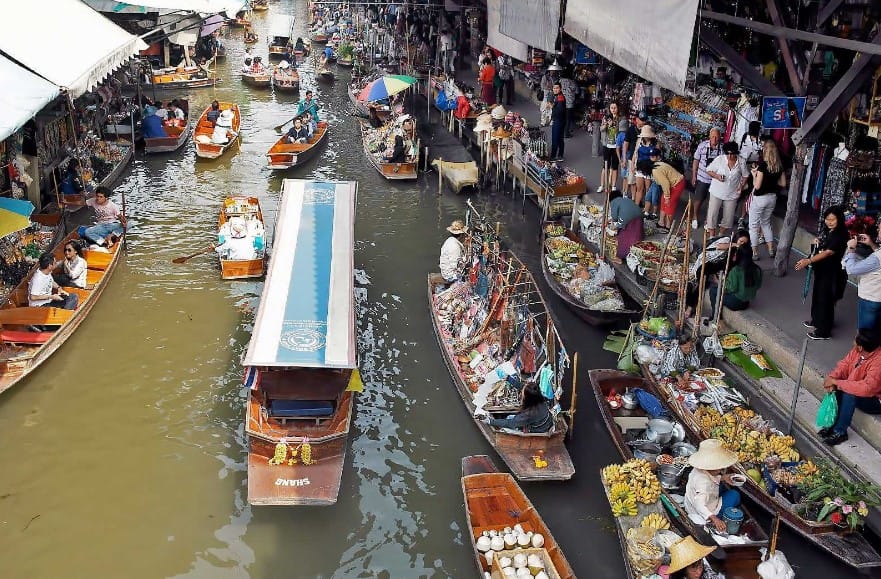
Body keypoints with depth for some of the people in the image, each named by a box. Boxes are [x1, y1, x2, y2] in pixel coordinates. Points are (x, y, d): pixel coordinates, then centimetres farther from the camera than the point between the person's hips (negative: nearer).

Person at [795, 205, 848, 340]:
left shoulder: (840, 235, -22)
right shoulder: (826, 230, 6)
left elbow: (828, 253, -32)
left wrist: (808, 261, -43)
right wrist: (816, 242, -4)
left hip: (832, 272, -9)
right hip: (821, 269, 9)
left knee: (825, 299, -1)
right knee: (817, 295, 22)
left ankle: (824, 330, 9)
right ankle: (816, 320, 41)